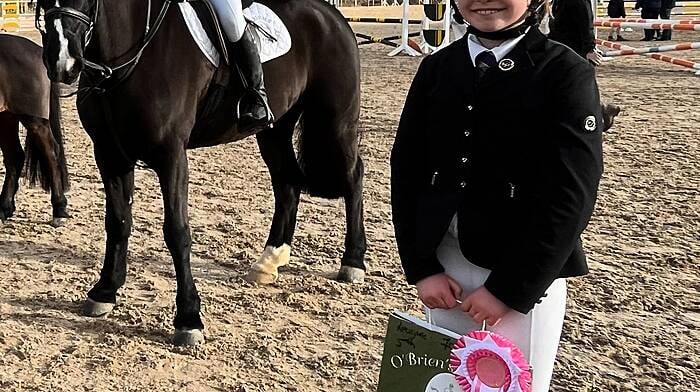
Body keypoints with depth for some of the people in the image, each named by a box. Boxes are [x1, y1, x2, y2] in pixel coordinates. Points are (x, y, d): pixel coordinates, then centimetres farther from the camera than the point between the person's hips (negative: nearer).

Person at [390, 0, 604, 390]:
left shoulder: (566, 72, -10)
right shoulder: (436, 69, 4)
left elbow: (571, 195, -14)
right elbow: (407, 171, 3)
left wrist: (509, 288, -16)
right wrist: (421, 268, -5)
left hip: (527, 273, -4)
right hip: (442, 265, 4)